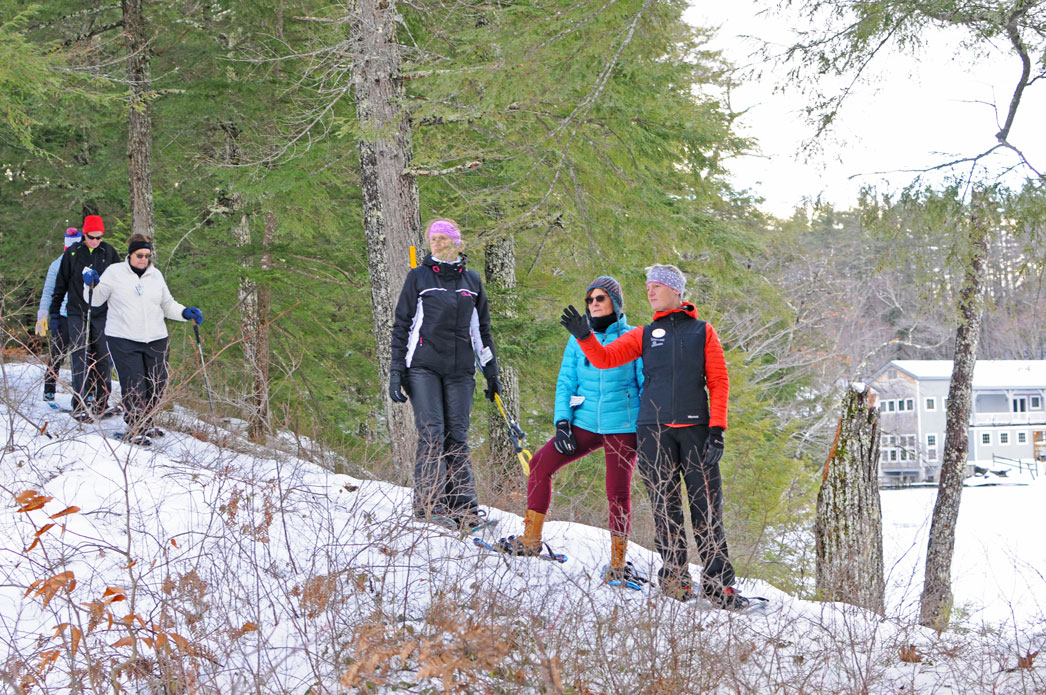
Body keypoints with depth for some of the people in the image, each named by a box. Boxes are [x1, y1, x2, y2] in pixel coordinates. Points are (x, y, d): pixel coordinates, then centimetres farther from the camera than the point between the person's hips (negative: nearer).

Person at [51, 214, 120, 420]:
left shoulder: (109, 253, 5)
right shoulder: (72, 253, 3)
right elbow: (61, 282, 11)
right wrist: (54, 309, 11)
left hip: (103, 314, 1)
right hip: (77, 313, -1)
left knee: (103, 359, 2)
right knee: (80, 358, -6)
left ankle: (100, 402, 10)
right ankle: (80, 405, -7)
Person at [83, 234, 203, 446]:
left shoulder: (155, 275, 13)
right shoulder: (114, 272, 1)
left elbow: (167, 305, 21)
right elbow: (96, 300, 3)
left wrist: (185, 313, 5)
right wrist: (91, 285, -16)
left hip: (155, 340, 5)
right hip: (123, 340, -5)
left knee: (157, 384, 7)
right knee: (134, 386, -11)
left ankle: (146, 424, 27)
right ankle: (134, 429, -2)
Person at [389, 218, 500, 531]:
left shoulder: (471, 280, 14)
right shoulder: (419, 277, 5)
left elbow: (482, 329, 20)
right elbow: (402, 325, 5)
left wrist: (491, 372, 18)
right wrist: (396, 372, -1)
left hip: (460, 370, 3)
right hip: (424, 367, -2)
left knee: (458, 436, -1)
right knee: (432, 433, -12)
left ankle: (464, 508, -1)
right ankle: (429, 504, -11)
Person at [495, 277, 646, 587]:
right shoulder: (579, 339, 12)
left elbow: (646, 385, 3)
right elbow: (566, 383, 12)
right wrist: (562, 421, -1)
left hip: (622, 426, -4)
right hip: (586, 423, 4)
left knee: (618, 491, -9)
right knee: (541, 463, -6)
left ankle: (618, 563, 2)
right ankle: (530, 541, 3)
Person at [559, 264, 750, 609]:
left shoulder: (702, 331, 10)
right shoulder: (645, 335, 14)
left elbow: (719, 382, 5)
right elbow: (605, 358, 6)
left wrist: (717, 429, -4)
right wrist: (584, 336, -13)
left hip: (695, 429, -1)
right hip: (654, 430, 1)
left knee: (707, 506, -4)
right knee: (665, 504, -1)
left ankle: (718, 583, -3)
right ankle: (675, 575, 6)